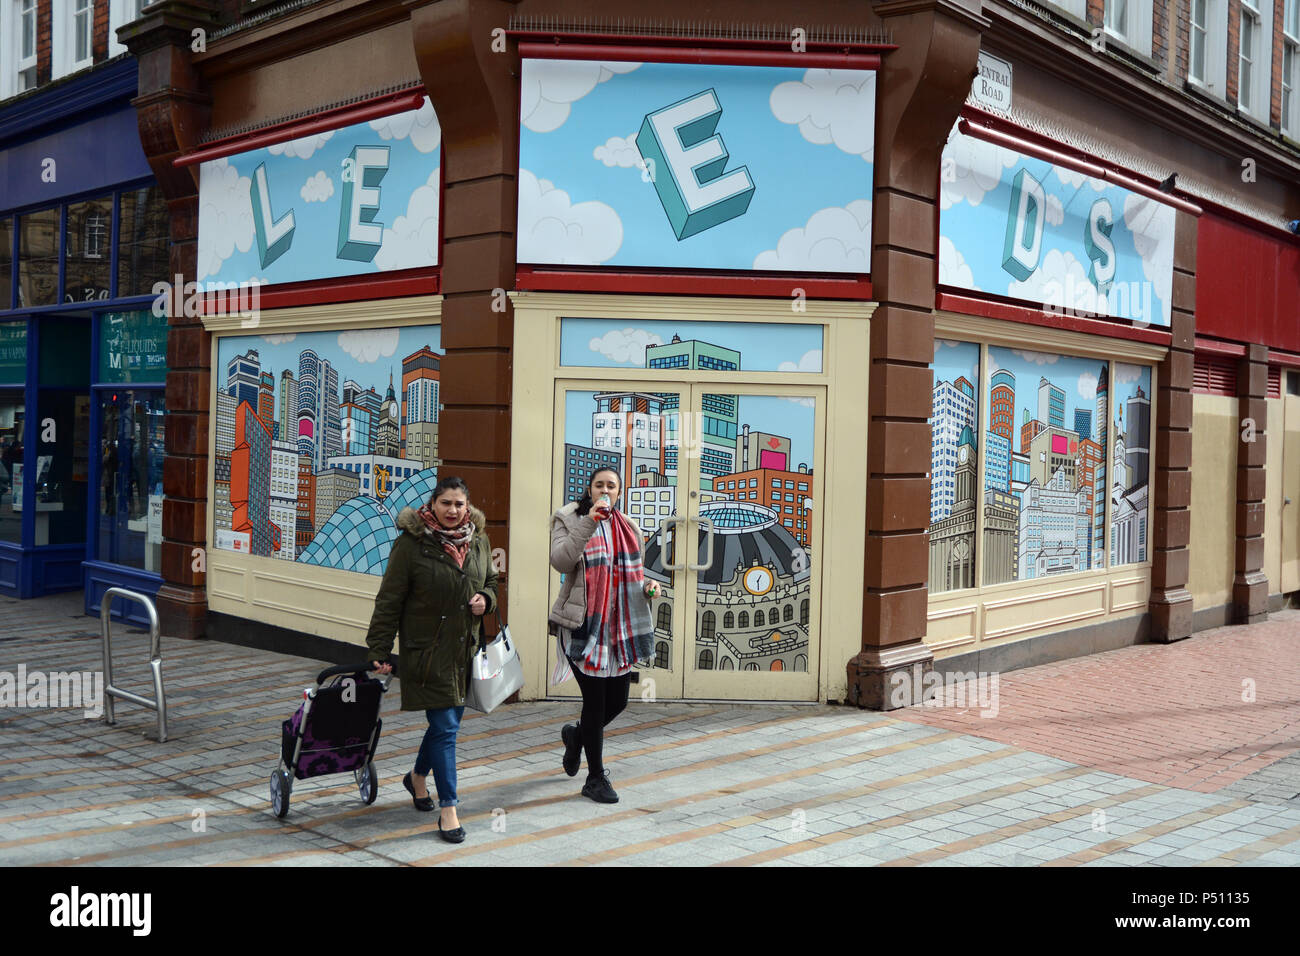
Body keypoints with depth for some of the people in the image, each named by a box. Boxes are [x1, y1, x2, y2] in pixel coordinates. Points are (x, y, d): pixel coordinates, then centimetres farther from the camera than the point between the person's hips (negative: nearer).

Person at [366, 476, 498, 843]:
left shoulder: (478, 540, 5)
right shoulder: (411, 543, -12)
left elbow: (490, 582, 21)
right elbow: (389, 601, -9)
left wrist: (486, 599, -3)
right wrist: (379, 652, -9)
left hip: (465, 648, 6)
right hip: (427, 650, -6)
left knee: (448, 719, 17)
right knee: (445, 727, -6)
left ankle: (417, 777, 43)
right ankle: (448, 809, 4)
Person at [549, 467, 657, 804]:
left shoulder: (627, 527, 14)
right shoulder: (570, 520, -3)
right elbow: (560, 561, -21)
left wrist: (648, 585, 3)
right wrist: (590, 521, -27)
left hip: (619, 627, 6)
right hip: (583, 625, -6)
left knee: (618, 700, 9)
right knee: (595, 700, -3)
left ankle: (577, 735, 40)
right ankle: (596, 778, 13)